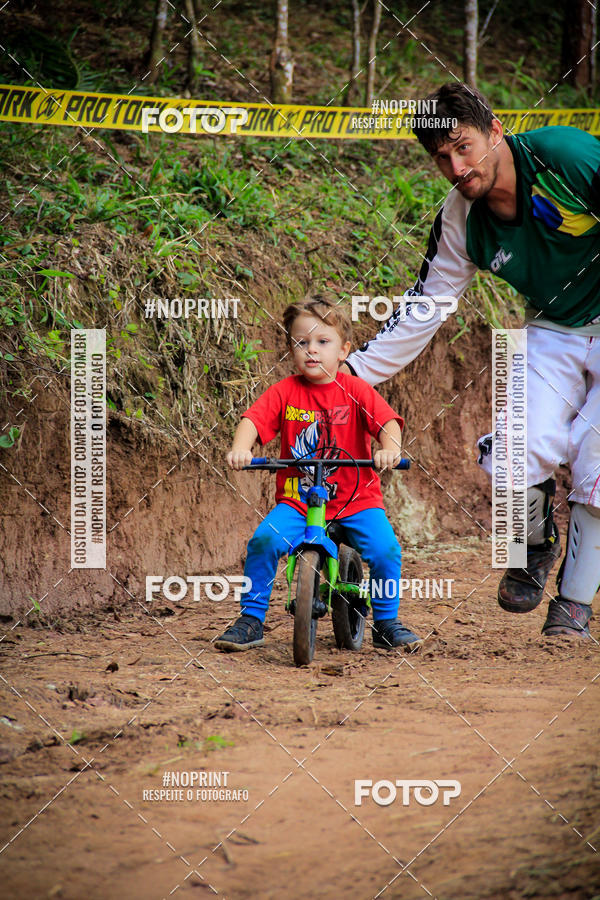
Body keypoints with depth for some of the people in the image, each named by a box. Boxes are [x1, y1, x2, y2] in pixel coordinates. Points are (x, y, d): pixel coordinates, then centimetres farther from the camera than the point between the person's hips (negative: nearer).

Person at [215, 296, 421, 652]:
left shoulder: (355, 390, -1)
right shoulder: (284, 392, 1)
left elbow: (388, 422, -12)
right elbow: (253, 420, -10)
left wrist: (390, 449, -34)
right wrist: (240, 449, -31)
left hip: (356, 499, -1)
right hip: (296, 501, 1)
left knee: (385, 549, -21)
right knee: (264, 540, -23)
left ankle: (386, 623, 4)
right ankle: (251, 620, -5)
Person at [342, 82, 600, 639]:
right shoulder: (460, 223, -8)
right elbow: (423, 308, 2)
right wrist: (352, 373, -1)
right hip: (552, 333, 3)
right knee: (520, 458, -20)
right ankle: (535, 545, 13)